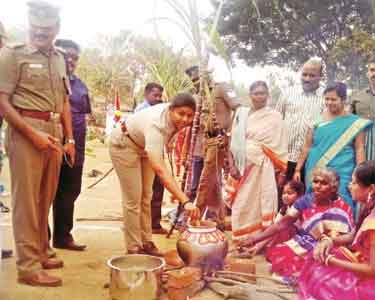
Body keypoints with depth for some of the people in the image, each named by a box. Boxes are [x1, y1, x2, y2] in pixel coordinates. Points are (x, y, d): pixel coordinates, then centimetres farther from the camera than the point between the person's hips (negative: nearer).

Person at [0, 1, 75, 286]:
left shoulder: (59, 59, 16)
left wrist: (69, 138, 14)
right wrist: (33, 134, -15)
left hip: (54, 132, 6)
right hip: (26, 131, -6)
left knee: (46, 198, 13)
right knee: (26, 200, -4)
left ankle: (40, 253, 26)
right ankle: (28, 266, 3)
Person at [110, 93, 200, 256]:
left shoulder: (173, 116, -22)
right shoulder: (155, 125, -43)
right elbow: (160, 170, -52)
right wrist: (185, 201, -60)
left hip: (145, 146, 8)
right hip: (124, 145, -8)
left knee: (146, 197, 11)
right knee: (133, 199, -7)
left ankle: (146, 243, 21)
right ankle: (133, 248, 4)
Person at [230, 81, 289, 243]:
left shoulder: (274, 116, 0)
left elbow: (279, 147, -4)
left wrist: (279, 172, -9)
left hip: (263, 168, -4)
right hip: (244, 166, 4)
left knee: (261, 203, -4)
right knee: (242, 204, 6)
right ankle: (243, 241, 17)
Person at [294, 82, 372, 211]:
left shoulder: (354, 122, 2)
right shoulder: (318, 120, 6)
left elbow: (359, 149, 1)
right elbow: (307, 147, 9)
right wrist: (298, 169, 7)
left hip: (341, 175, -2)